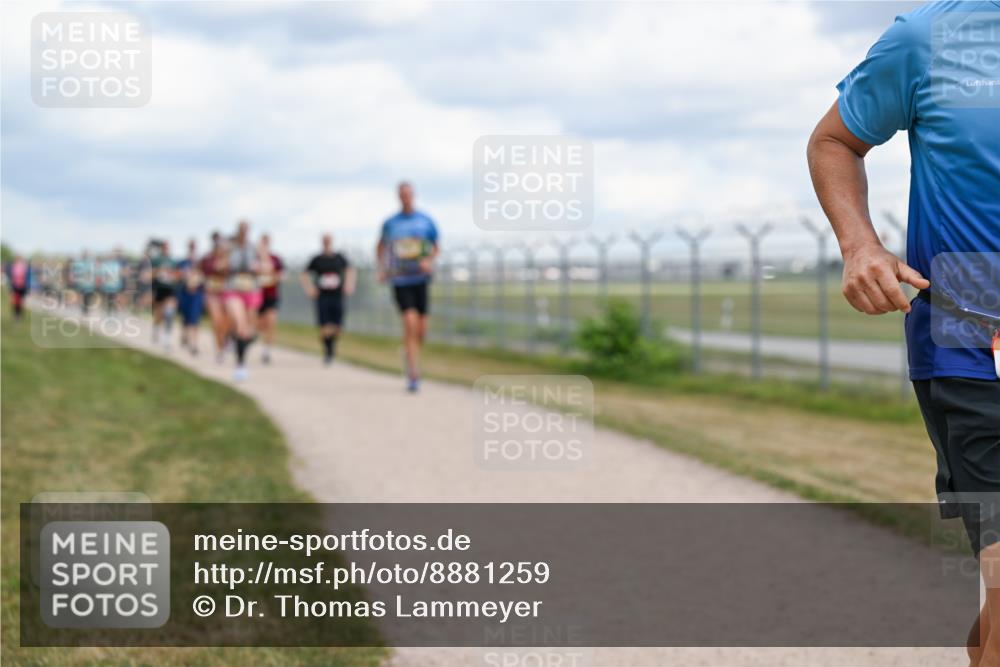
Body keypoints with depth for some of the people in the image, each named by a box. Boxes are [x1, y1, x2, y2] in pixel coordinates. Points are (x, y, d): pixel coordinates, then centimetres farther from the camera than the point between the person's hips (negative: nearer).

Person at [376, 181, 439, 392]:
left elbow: (435, 247, 13)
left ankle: (409, 355, 35)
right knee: (410, 324, -16)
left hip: (421, 279, 2)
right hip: (400, 280, -1)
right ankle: (413, 376, -13)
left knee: (421, 330, 1)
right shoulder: (390, 224, 4)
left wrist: (429, 261, -7)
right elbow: (381, 246, 21)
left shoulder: (425, 221, 4)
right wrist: (382, 268, 8)